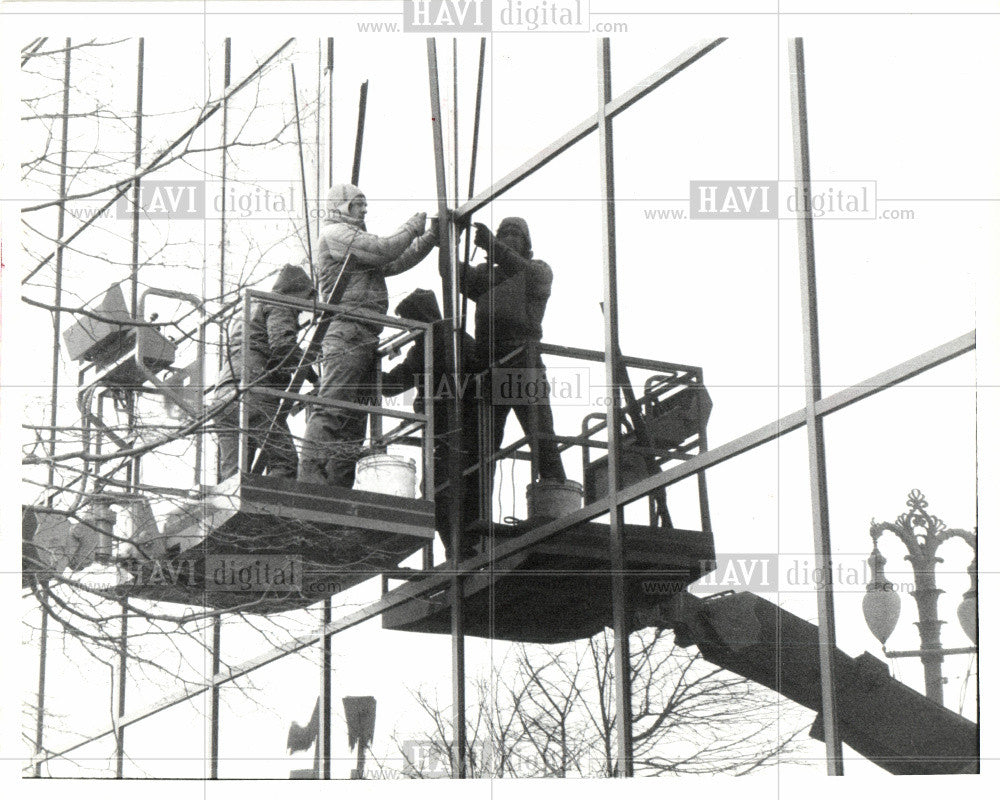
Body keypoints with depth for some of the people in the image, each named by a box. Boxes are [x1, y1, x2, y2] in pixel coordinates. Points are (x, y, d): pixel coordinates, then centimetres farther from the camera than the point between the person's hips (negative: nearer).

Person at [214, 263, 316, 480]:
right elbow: (283, 344, -10)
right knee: (285, 463, -16)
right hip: (255, 397, -9)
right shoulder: (279, 307, 8)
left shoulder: (246, 312, 37)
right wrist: (314, 377, -8)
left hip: (224, 397, 9)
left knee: (230, 471, 0)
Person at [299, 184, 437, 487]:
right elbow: (384, 251, -12)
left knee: (354, 415, 6)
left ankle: (339, 484, 5)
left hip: (366, 336, 10)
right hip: (346, 330, -10)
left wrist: (430, 238, 22)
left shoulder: (356, 238, 29)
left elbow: (396, 263, 27)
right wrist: (412, 228, 3)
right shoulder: (335, 233, -2)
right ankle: (309, 477, -23)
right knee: (332, 408, -17)